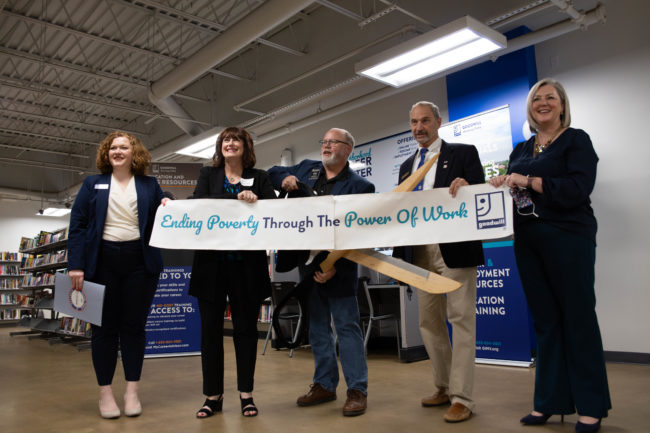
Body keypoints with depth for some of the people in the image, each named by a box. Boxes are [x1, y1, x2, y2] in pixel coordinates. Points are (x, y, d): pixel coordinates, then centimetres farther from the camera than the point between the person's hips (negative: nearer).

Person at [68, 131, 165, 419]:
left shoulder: (150, 185, 11)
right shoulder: (93, 184, 10)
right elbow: (77, 225, 4)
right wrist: (75, 265, -6)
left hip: (139, 262, 0)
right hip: (102, 262, 0)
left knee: (134, 325, 5)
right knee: (104, 327, 5)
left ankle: (132, 391, 16)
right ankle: (105, 392, 17)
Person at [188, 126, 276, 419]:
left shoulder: (259, 177, 10)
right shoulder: (208, 175, 11)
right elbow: (198, 205, -7)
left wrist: (255, 201, -22)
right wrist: (238, 199, -20)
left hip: (247, 265, -1)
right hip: (212, 264, 1)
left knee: (246, 327, 7)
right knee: (210, 328, 6)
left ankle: (246, 393, 20)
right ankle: (213, 395, 20)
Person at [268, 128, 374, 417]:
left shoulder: (360, 186, -7)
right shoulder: (307, 168, 11)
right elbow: (273, 173, 24)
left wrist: (335, 267, -21)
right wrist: (285, 178, -1)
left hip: (338, 266, -6)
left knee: (347, 327, 1)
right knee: (317, 327, 14)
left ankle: (357, 390, 12)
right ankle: (324, 385, 27)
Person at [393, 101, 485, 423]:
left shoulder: (463, 153, 3)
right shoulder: (407, 166, 18)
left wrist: (466, 186, -25)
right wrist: (399, 255, 8)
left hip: (455, 250, -6)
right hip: (419, 253, 6)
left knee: (461, 320, -3)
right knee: (429, 322, 12)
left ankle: (461, 398, 5)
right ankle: (443, 387, 27)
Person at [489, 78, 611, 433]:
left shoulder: (576, 140, 1)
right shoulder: (520, 150, 17)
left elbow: (578, 189, -14)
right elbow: (514, 190, 16)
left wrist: (528, 181, -16)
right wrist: (502, 185, -5)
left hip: (568, 238, -5)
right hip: (528, 241, 5)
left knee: (578, 317, 0)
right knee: (545, 320, 8)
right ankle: (549, 402, 17)